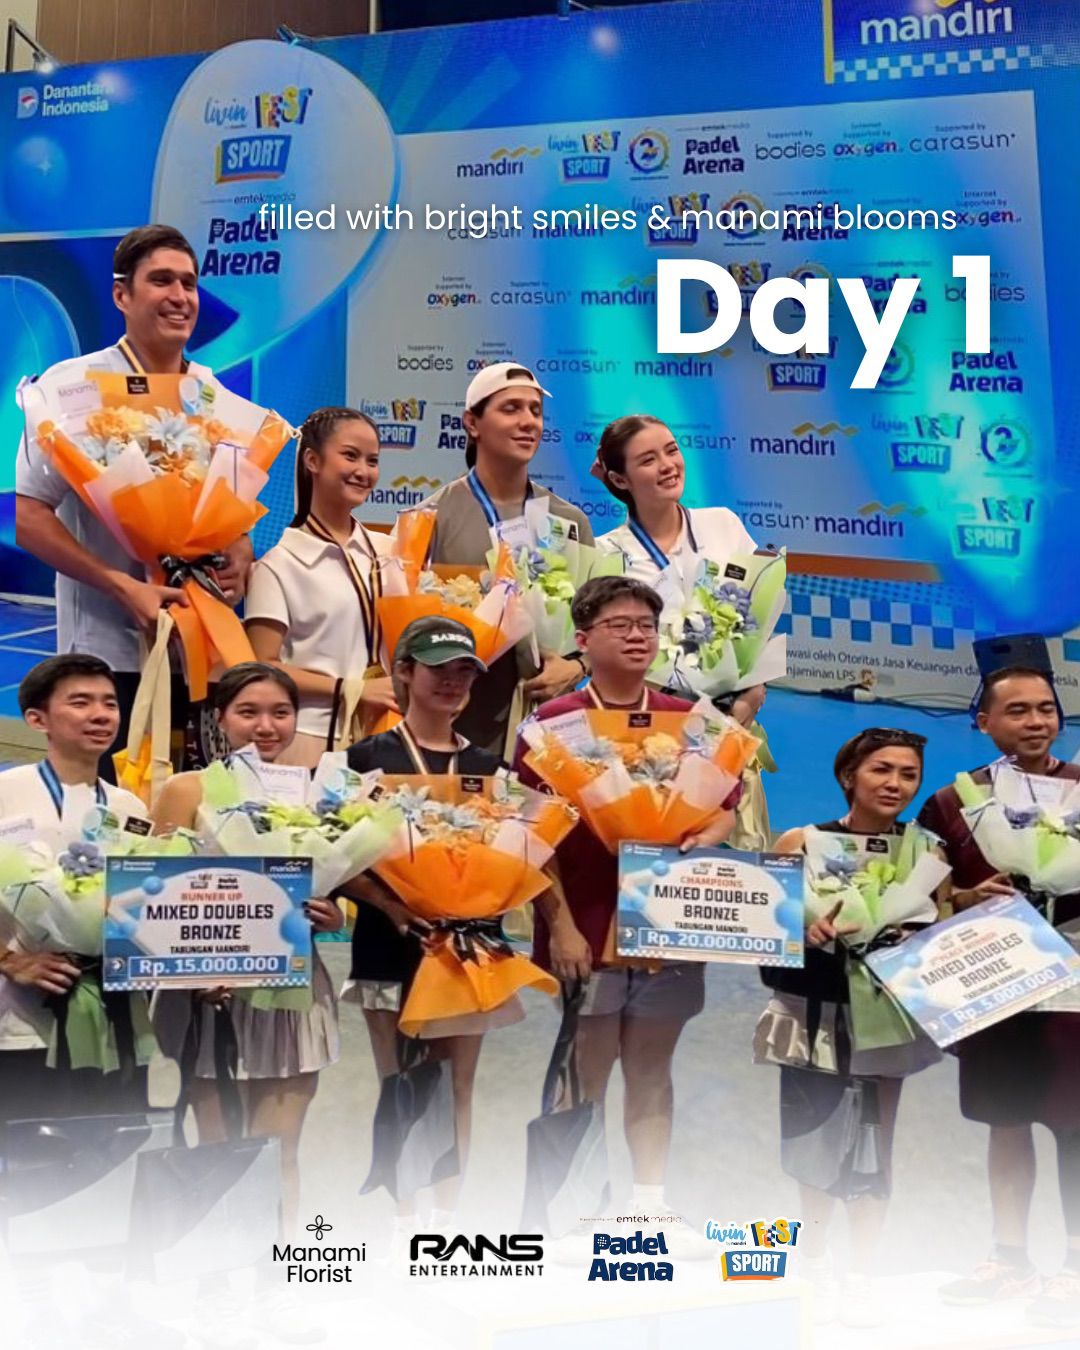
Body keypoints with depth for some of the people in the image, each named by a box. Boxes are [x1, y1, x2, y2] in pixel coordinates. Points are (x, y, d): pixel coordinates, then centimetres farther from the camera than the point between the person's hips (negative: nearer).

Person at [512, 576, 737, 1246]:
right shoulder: (554, 721, -2)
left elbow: (727, 810, 13)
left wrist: (701, 841, -9)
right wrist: (560, 924, -11)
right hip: (584, 930, -3)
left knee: (653, 1074, 13)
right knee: (581, 1078, 5)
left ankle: (653, 1200, 24)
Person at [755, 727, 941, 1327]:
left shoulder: (927, 853, 2)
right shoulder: (801, 843, -5)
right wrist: (805, 930, -25)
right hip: (815, 1015, -1)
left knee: (874, 1144, 5)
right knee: (817, 1139, 8)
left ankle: (860, 1276, 22)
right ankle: (815, 1261, 32)